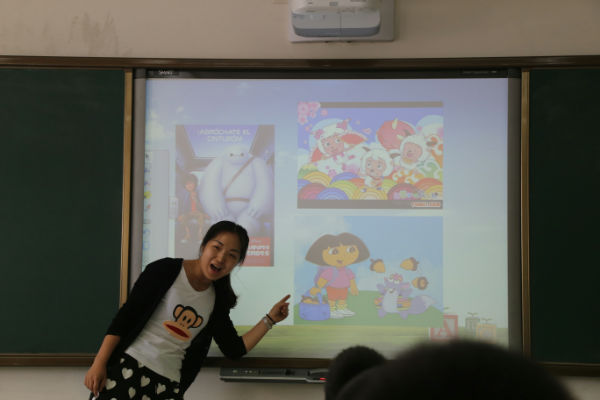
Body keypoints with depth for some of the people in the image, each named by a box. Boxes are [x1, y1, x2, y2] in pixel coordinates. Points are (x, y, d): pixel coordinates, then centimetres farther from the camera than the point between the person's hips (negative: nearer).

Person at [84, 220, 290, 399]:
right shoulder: (165, 270, -4)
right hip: (129, 366, -4)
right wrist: (99, 364, -11)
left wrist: (270, 319, 7)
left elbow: (234, 349, 12)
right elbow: (126, 314, -6)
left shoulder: (218, 300, 10)